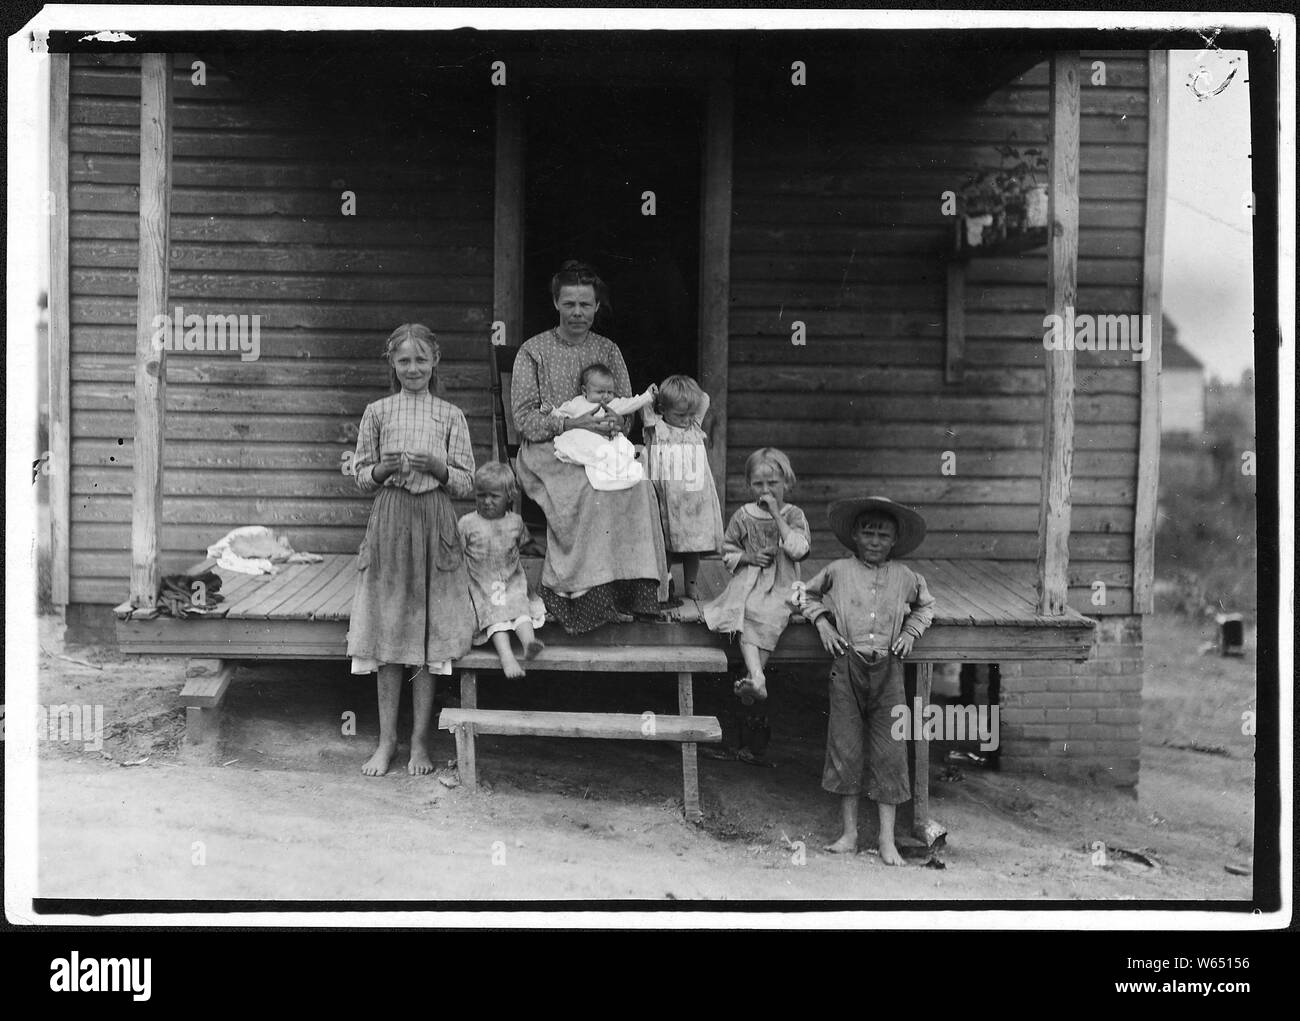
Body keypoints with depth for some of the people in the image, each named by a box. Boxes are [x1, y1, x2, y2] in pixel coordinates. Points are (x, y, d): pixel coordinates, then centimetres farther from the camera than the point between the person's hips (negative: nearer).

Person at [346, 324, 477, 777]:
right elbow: (362, 478, 8)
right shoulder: (377, 413, 6)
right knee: (387, 632, 3)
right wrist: (384, 469, -12)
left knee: (429, 634, 1)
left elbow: (466, 484, 3)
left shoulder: (451, 416, 5)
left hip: (435, 525, 0)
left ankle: (420, 740, 11)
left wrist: (437, 467, -15)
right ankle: (387, 739, 13)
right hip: (389, 522, 0)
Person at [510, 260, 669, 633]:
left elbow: (627, 410, 13)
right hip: (547, 451, -3)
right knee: (588, 490, -35)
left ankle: (635, 585, -29)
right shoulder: (533, 351, 5)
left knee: (639, 485, -30)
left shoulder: (609, 351, 16)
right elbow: (524, 419, -4)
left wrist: (615, 422, -12)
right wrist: (571, 424, -19)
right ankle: (592, 597, -30)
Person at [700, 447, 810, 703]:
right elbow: (727, 552, 16)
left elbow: (799, 549, -13)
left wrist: (776, 514, -14)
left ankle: (750, 679, -27)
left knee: (767, 617, -31)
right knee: (746, 619, -28)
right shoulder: (743, 516, 10)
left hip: (781, 586, -1)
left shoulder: (793, 515, 4)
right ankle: (757, 678, -41)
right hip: (747, 582, 2)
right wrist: (750, 558, -5)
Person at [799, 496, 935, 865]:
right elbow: (808, 594, 20)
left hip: (887, 669, 1)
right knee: (845, 748, 1)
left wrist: (911, 632, 11)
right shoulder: (837, 571, 5)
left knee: (889, 752, 0)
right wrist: (821, 621, 3)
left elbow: (925, 605, 28)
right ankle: (849, 832, 11)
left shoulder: (904, 577, 10)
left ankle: (887, 839, 6)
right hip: (848, 666, -1)